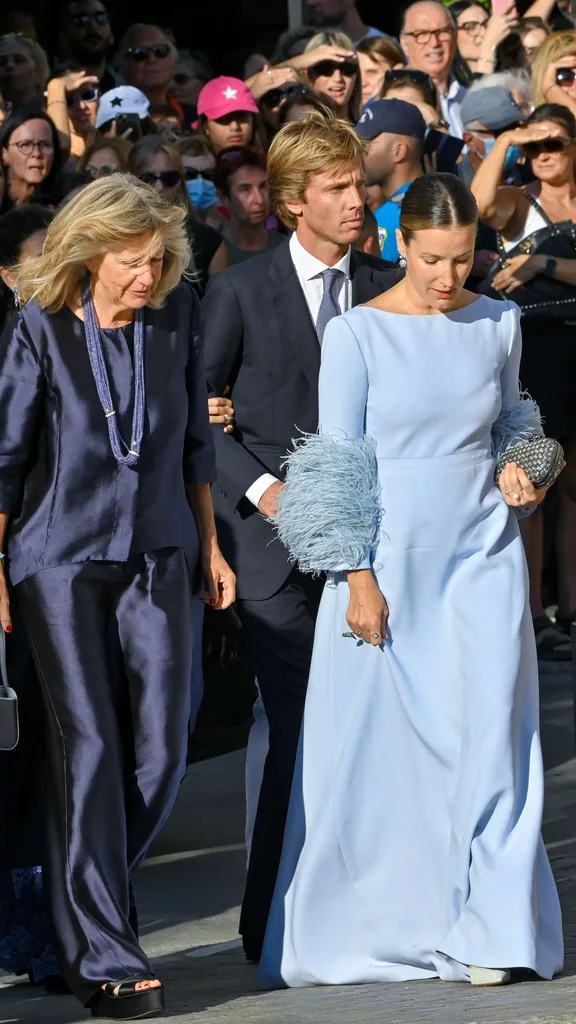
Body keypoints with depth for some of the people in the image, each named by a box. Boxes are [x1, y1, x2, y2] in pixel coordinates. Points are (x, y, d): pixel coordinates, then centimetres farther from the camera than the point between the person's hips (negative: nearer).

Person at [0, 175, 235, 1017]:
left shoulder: (178, 317, 2)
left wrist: (210, 545, 15)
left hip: (158, 555, 4)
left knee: (160, 750, -1)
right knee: (88, 746, -7)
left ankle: (84, 898, 22)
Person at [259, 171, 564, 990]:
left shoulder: (499, 324, 5)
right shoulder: (356, 334, -5)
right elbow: (340, 463, -4)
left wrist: (519, 474, -2)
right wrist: (359, 578, -8)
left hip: (482, 560, 2)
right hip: (389, 561, -2)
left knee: (489, 741, -1)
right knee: (375, 746, 1)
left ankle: (485, 932, 7)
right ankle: (364, 929, 13)